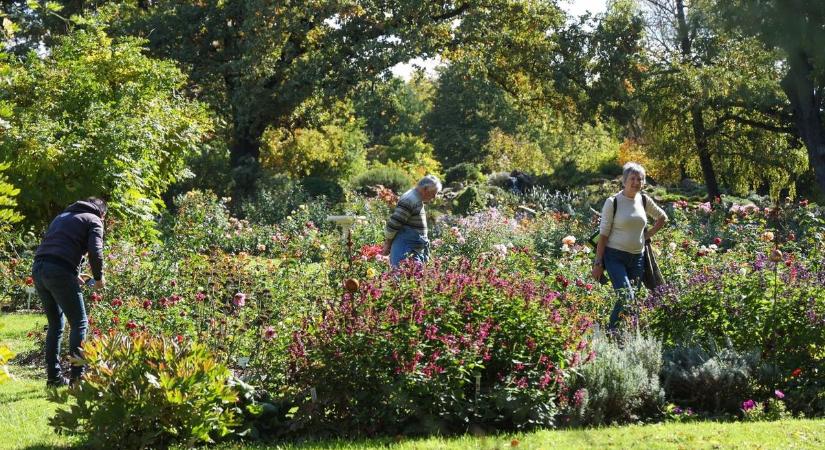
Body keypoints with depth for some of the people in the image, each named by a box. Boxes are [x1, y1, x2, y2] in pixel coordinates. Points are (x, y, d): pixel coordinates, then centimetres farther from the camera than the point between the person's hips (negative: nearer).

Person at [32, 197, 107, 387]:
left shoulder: (62, 216, 31)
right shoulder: (93, 221, 9)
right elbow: (95, 252, -6)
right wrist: (99, 277, 10)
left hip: (38, 269, 7)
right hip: (59, 272, -7)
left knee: (55, 324, 17)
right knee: (79, 322, 3)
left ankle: (53, 376, 17)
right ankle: (77, 375, -3)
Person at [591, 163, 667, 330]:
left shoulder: (644, 201, 6)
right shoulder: (613, 202, -7)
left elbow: (662, 218, 24)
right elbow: (603, 234, -6)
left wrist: (648, 234, 10)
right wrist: (598, 263, -9)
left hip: (637, 257, 5)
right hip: (615, 256, -5)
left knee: (626, 298, 4)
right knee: (627, 297, -19)